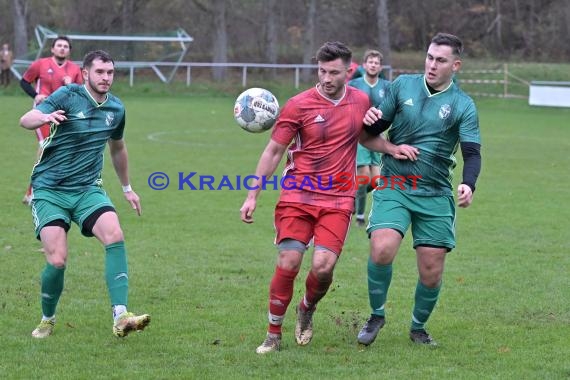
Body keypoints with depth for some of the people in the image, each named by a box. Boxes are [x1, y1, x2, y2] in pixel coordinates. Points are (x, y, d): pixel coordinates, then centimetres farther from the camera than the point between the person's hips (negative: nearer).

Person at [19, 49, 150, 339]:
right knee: (57, 261, -13)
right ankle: (47, 320, 15)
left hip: (88, 189, 4)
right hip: (50, 189, -4)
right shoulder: (67, 96, -10)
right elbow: (25, 121, -22)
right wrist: (45, 118, -45)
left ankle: (120, 318, -25)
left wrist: (127, 188, 33)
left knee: (115, 237, -22)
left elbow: (117, 148, 26)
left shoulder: (116, 109, 7)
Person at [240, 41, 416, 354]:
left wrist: (393, 149, 8)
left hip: (337, 201, 2)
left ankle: (307, 311, 20)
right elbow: (273, 151, 1)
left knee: (323, 266, -13)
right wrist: (252, 195, -2)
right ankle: (273, 335, 6)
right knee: (288, 263, -10)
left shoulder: (361, 101, 6)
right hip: (297, 196, -1)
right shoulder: (299, 104, -4)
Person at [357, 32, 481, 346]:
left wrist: (468, 185, -27)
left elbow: (472, 153, -7)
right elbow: (372, 133, 11)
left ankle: (418, 327, 28)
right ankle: (377, 315, 2)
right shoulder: (402, 86, 5)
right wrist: (370, 121, -13)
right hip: (394, 187, 0)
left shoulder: (463, 106, 1)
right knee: (382, 250, -22)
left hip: (436, 195, 0)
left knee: (431, 271, 1)